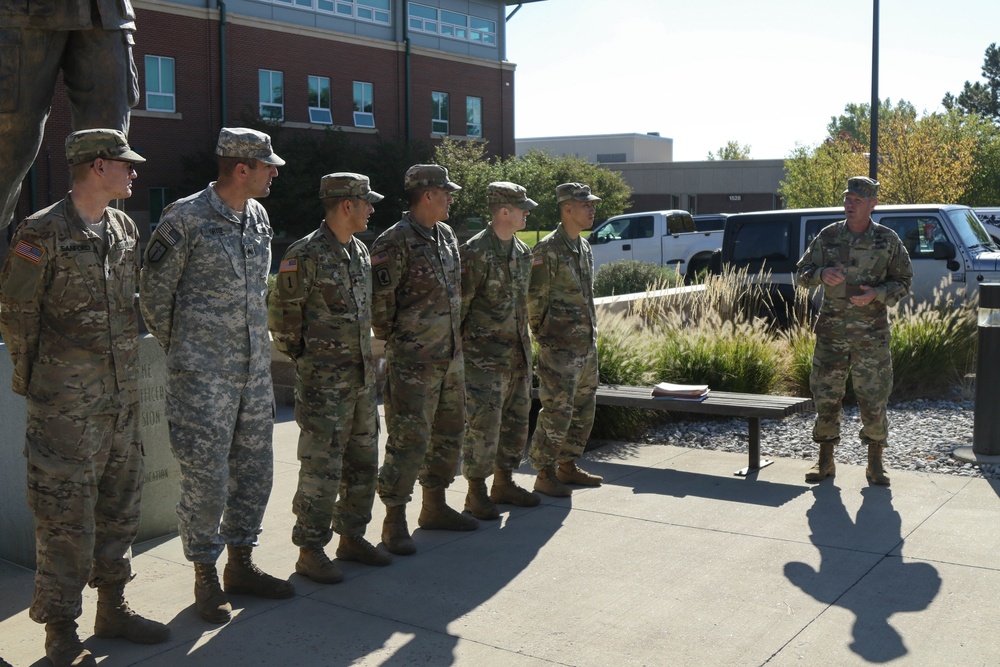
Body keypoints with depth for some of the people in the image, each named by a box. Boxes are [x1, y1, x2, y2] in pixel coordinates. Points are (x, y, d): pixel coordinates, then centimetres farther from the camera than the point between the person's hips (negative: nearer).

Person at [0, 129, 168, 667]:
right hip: (66, 405, -7)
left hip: (122, 396, 7)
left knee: (119, 504, 15)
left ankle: (113, 608, 29)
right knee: (66, 515, -2)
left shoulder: (124, 229, 10)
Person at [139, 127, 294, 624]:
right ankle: (205, 578, 14)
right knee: (205, 477, -2)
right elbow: (154, 291, -5)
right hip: (203, 374, -7)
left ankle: (240, 564, 27)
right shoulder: (186, 218, -11)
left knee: (253, 468, 12)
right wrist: (179, 347, 2)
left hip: (254, 368, 7)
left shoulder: (259, 217, 9)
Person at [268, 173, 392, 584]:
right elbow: (281, 315, -11)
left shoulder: (361, 252, 11)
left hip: (362, 376, 8)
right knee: (321, 467, -4)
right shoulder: (306, 255, -14)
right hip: (324, 380, -8)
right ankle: (310, 551, 8)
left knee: (363, 461, 14)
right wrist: (303, 355, -3)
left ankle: (352, 537, 28)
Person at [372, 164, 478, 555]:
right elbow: (379, 300, -17)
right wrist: (392, 339, -7)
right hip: (413, 362, -9)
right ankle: (394, 523, 5)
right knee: (408, 440, -5)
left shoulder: (447, 236, 13)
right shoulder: (395, 242, -15)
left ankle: (434, 507, 30)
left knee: (449, 433, 16)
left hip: (451, 357, 9)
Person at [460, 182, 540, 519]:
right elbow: (458, 304, -13)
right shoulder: (475, 251, -14)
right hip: (485, 356, -8)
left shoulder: (522, 251, 11)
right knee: (483, 425, -5)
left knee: (515, 421, 14)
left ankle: (504, 483, 27)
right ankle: (476, 493, 8)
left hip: (518, 353, 8)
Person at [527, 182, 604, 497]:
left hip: (587, 344, 9)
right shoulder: (547, 250, -13)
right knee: (557, 412, -5)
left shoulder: (585, 247, 14)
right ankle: (544, 475, 6)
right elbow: (535, 299, -12)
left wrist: (592, 334, 16)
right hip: (560, 348, -9)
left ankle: (567, 466, 28)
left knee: (583, 410, 14)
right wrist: (543, 337, -7)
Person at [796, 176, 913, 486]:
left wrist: (877, 294, -14)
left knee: (874, 400, 1)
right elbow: (802, 274, 8)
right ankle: (825, 461, 17)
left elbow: (903, 281, 5)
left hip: (871, 333, -1)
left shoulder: (888, 240, 1)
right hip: (831, 330, 2)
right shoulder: (828, 236, 4)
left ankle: (875, 464, 15)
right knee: (826, 397, 5)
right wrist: (821, 274, -14)